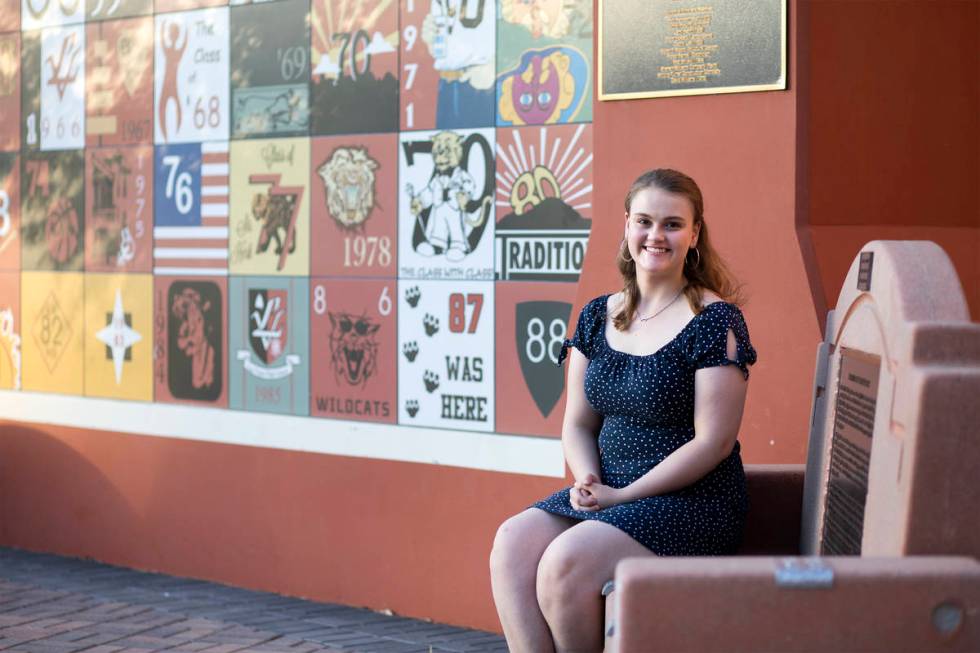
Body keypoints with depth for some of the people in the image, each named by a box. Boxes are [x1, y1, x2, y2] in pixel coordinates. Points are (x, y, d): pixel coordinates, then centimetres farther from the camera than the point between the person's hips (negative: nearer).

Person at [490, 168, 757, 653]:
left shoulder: (715, 321, -8)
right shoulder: (598, 316, 11)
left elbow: (713, 442, -12)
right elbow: (578, 424, 14)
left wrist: (624, 496, -14)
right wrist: (588, 481, -7)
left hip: (694, 501, -6)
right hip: (607, 492, 6)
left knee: (567, 561, -28)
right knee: (512, 542, -20)